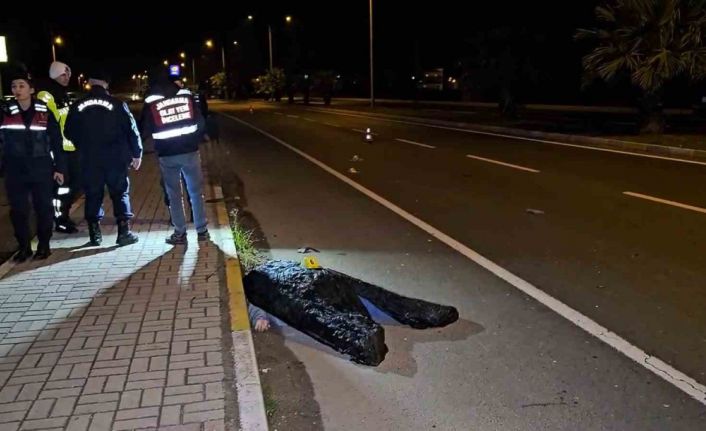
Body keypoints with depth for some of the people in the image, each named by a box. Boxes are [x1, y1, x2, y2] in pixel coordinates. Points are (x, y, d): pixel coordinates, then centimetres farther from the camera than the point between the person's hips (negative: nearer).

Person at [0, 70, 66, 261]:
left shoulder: (45, 112, 0)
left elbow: (56, 141, 2)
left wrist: (59, 168, -1)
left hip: (41, 169, -1)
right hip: (15, 170, 2)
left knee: (43, 208, 4)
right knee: (18, 210, 5)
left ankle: (44, 245, 18)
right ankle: (24, 246, 18)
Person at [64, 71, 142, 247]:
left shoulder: (78, 106, 3)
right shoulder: (117, 104, -6)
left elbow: (70, 133, 11)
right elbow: (131, 130, -5)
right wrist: (137, 153, 4)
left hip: (90, 160, 2)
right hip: (115, 158, -2)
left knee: (93, 195, 11)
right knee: (120, 193, 5)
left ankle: (95, 234, 14)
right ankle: (124, 232, 1)